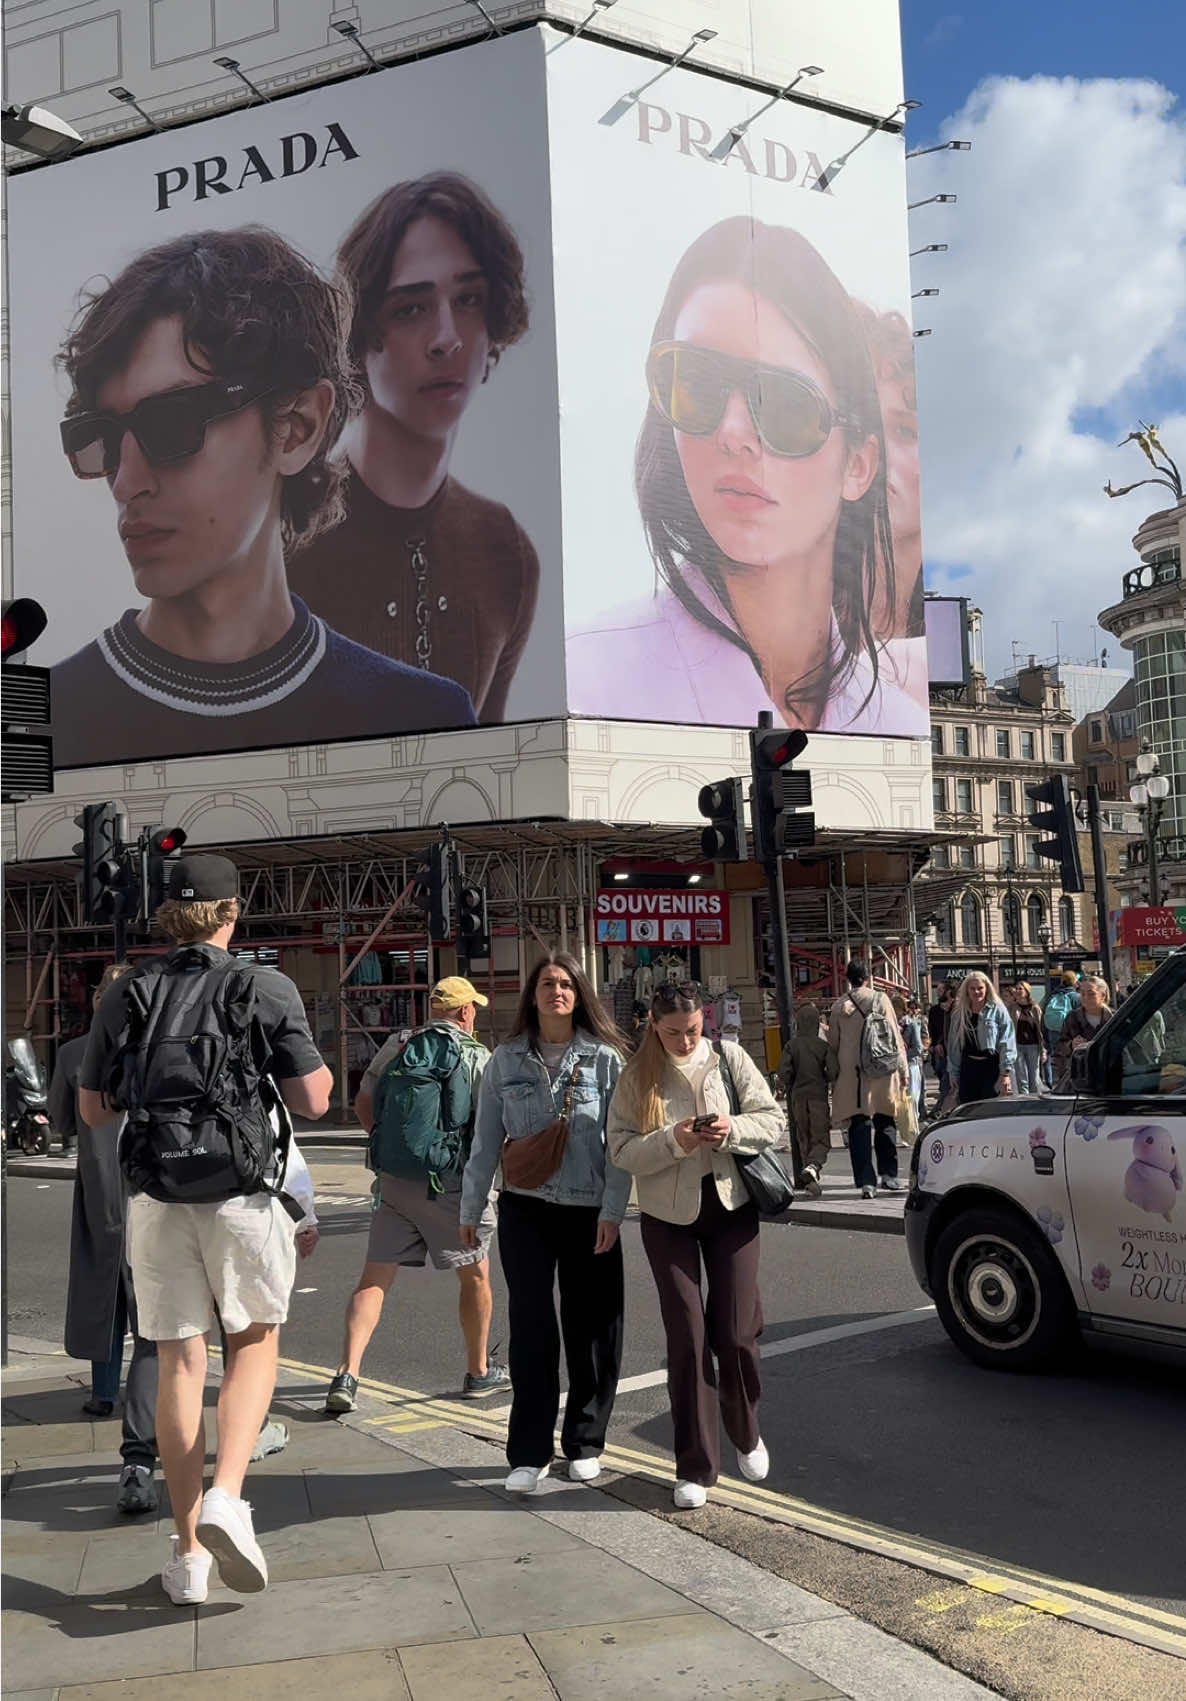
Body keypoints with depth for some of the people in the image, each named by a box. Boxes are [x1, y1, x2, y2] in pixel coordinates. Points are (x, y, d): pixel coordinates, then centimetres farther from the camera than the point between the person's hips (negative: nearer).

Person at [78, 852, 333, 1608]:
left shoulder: (126, 994, 3)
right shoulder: (266, 988, -6)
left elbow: (92, 1108, 9)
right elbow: (313, 1100, -6)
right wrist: (319, 1069, 14)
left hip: (156, 1199, 3)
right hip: (242, 1197, -2)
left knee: (179, 1362, 10)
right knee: (255, 1342, 16)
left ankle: (188, 1553, 16)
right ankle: (226, 1496, -5)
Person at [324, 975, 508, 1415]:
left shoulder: (396, 1046, 4)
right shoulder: (477, 1057, -7)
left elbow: (363, 1106, 10)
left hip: (393, 1179, 3)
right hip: (451, 1184, -3)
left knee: (374, 1277, 6)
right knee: (475, 1276, 16)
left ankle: (347, 1375, -7)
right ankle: (479, 1373, 28)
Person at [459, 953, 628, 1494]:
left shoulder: (604, 1058, -1)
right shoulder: (506, 1060, 4)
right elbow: (485, 1141, 8)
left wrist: (612, 1211, -9)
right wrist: (470, 1209, 8)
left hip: (589, 1213, -1)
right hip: (525, 1211, 1)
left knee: (592, 1328, 6)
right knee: (530, 1328, 0)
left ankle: (584, 1443, 22)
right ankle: (529, 1453, 10)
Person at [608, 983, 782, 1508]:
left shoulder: (728, 1058, -2)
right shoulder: (636, 1076, -5)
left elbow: (772, 1119, -1)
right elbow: (621, 1149, -10)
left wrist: (732, 1129, -20)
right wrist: (673, 1141, -26)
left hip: (731, 1207, 1)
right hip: (668, 1215, -1)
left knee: (736, 1332, 3)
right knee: (687, 1337, 0)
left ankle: (746, 1435, 31)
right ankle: (695, 1466, 11)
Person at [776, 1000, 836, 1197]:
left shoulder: (792, 1045, -3)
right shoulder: (823, 1045, -5)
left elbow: (783, 1072, -8)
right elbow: (832, 1072, -11)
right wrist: (824, 1080, 10)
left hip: (798, 1097, 2)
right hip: (819, 1097, -2)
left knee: (803, 1139, 12)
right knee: (821, 1138, 1)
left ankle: (810, 1182, 12)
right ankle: (812, 1167, -27)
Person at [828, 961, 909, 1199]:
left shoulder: (839, 1006, 1)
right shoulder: (880, 999, -2)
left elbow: (833, 1043, 6)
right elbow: (895, 1036, -1)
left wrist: (836, 1074, 16)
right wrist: (903, 1069, 5)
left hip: (852, 1074, 0)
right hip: (882, 1072, 0)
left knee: (859, 1125, 2)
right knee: (885, 1123, 13)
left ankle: (866, 1181, -4)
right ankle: (888, 1174, 16)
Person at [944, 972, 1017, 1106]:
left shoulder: (997, 1011, -2)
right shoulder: (959, 1013, 10)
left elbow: (1007, 1043, -7)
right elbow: (953, 1046, 13)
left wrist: (1006, 1072, -13)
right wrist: (954, 1074, 11)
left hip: (991, 1067, -4)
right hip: (968, 1068, 4)